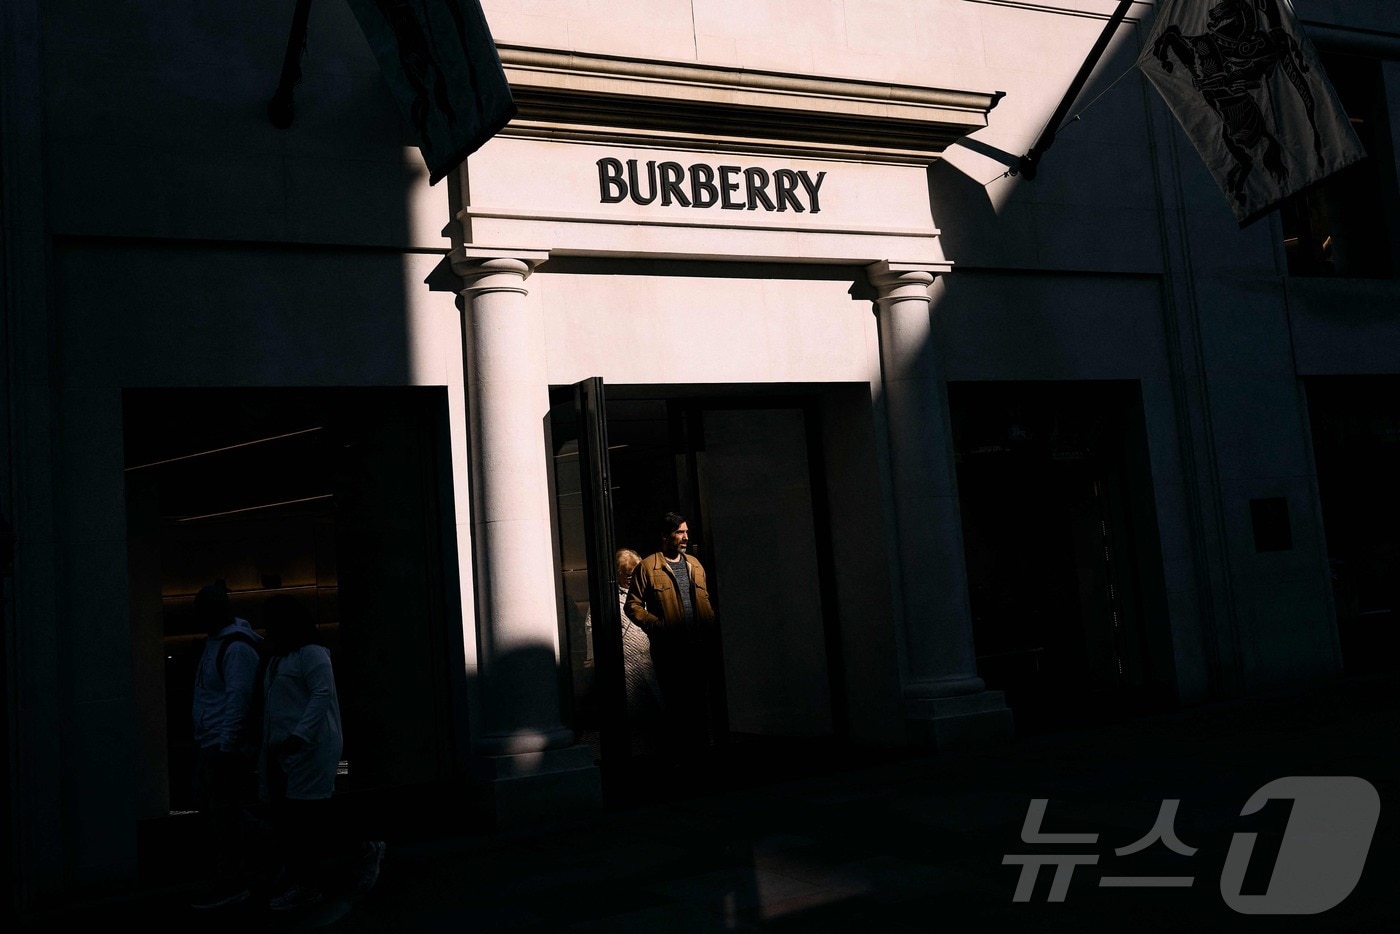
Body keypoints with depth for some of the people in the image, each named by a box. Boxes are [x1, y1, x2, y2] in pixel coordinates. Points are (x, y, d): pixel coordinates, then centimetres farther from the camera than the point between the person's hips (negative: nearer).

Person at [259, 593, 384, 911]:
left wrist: (298, 736, -27)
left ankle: (365, 851, 8)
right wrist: (266, 748, 14)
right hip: (281, 754, 9)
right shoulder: (277, 659, 20)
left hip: (308, 749, -9)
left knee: (308, 819, -9)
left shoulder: (311, 653, -8)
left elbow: (322, 695, -19)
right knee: (286, 822, 5)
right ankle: (304, 885, 12)